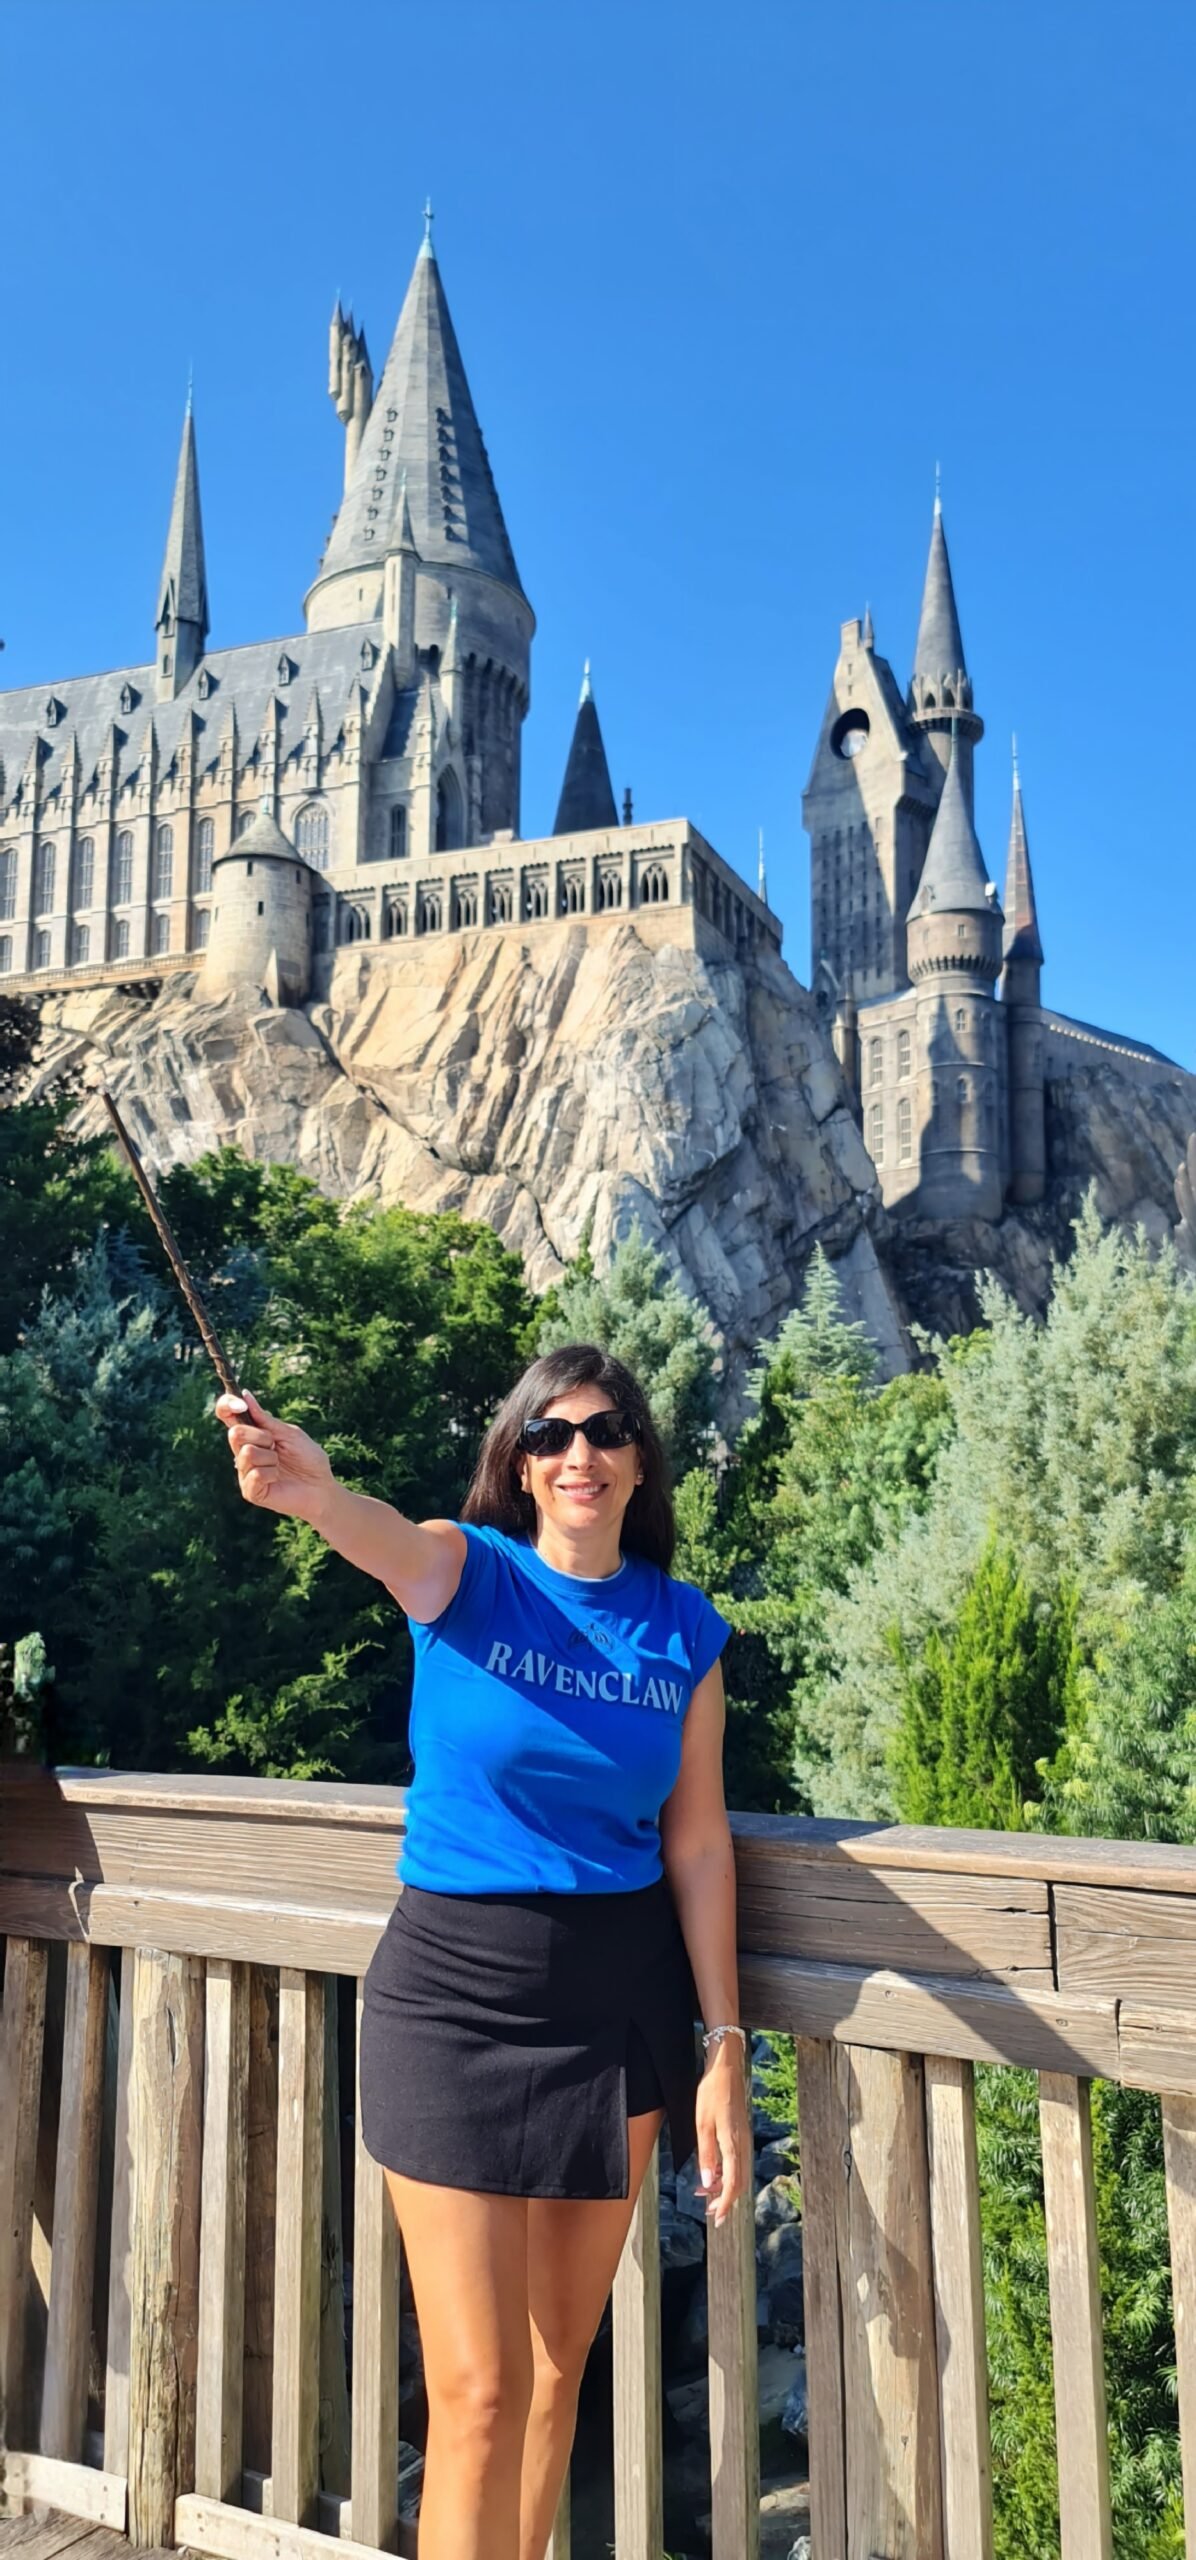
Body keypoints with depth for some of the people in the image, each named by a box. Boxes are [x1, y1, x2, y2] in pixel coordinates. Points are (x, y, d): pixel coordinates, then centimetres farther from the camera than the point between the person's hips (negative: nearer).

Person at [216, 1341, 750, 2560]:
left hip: (621, 2001, 3)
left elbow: (696, 1841, 1)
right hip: (454, 1995, -3)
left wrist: (724, 2049, 0)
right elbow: (392, 1541, -33)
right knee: (479, 2391, 2)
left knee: (558, 2367, 17)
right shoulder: (468, 1571, -9)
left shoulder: (683, 1626, -1)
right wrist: (314, 1490, -56)